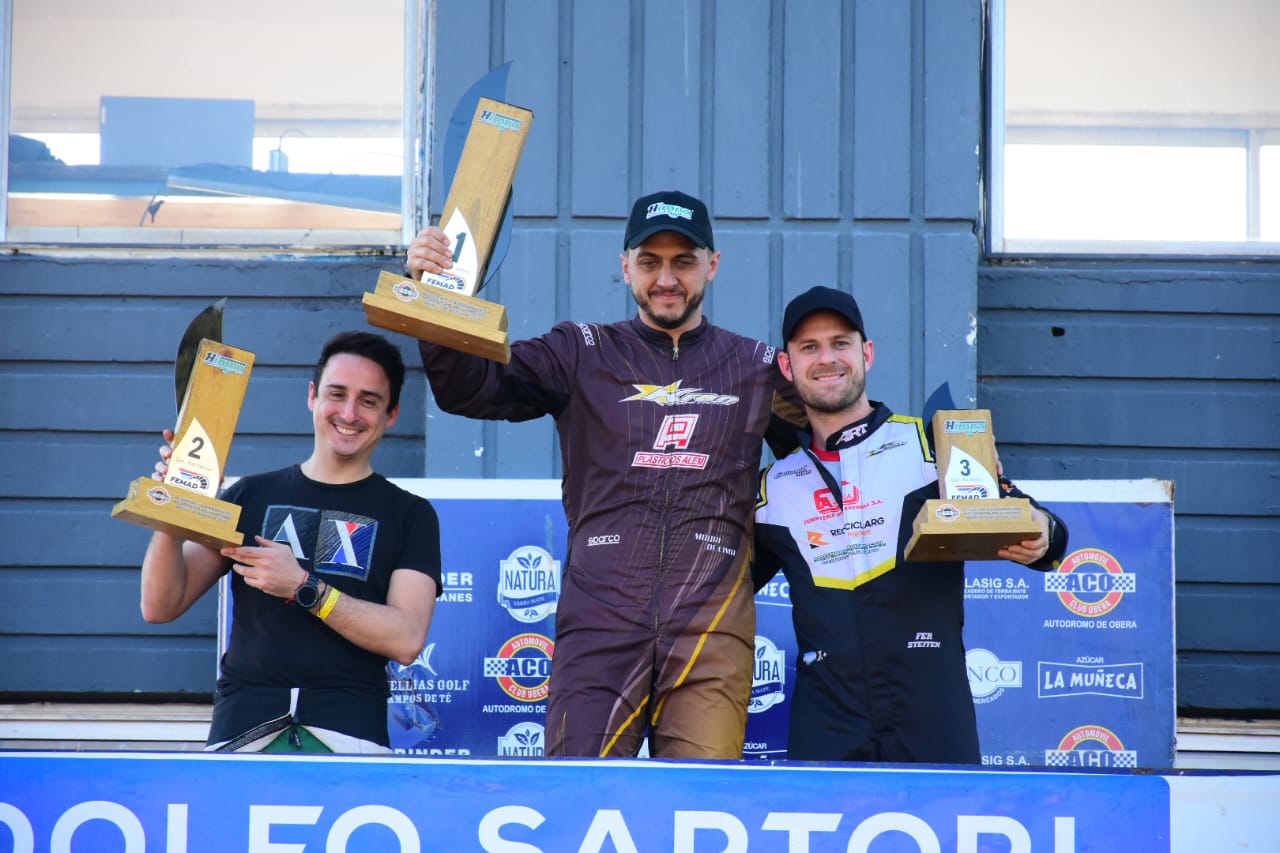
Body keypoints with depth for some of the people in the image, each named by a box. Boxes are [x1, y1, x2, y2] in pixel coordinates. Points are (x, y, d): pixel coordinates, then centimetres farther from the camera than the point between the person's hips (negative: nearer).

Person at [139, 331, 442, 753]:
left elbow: (407, 639, -1)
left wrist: (305, 588, -9)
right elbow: (160, 606, 12)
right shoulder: (252, 496, 17)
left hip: (348, 730, -1)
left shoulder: (410, 515, 12)